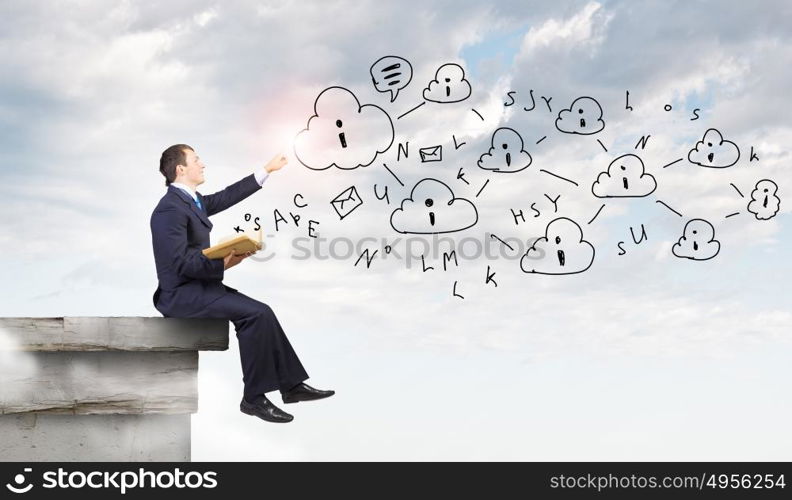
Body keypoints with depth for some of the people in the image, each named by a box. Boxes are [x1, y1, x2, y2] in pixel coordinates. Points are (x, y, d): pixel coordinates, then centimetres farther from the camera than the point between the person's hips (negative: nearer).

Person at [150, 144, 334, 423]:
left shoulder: (192, 200, 11)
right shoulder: (171, 208, -18)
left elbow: (227, 196, 23)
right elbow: (180, 263, -23)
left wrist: (266, 171, 28)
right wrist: (223, 265, -24)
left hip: (196, 287, 10)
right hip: (180, 294, -10)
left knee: (260, 313, 6)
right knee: (255, 313, -20)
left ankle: (291, 385, 10)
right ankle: (254, 397, -12)